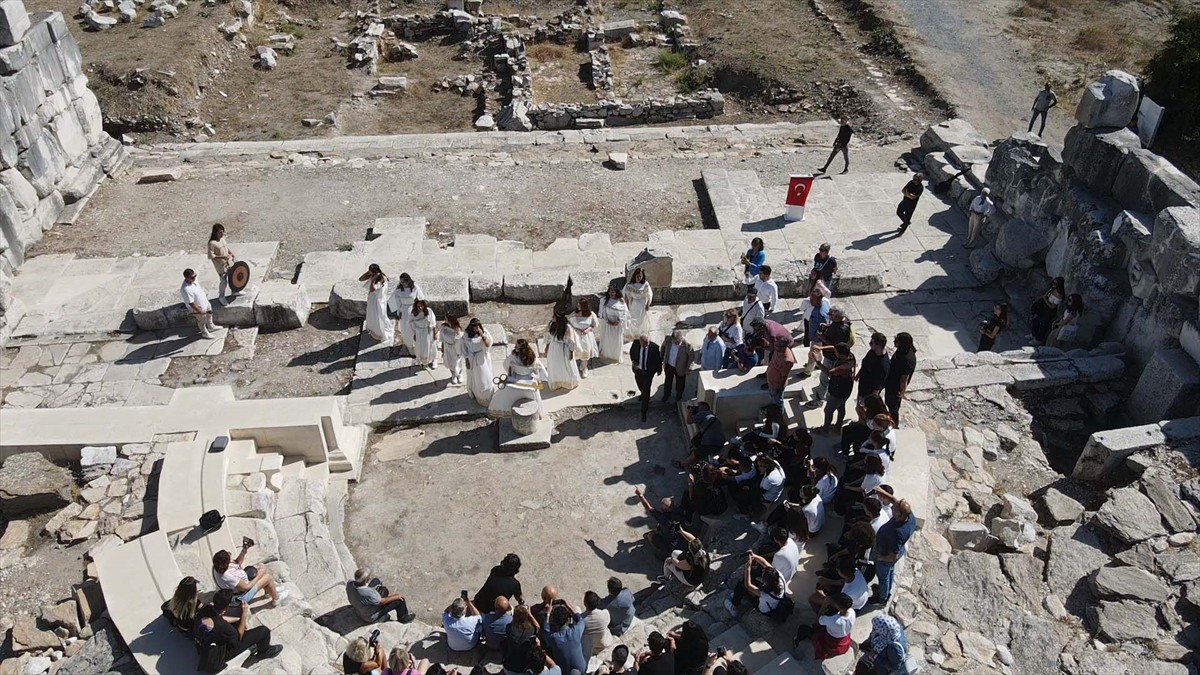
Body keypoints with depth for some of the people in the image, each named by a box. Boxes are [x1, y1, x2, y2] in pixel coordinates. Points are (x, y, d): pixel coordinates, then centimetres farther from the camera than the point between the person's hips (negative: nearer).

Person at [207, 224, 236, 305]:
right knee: (223, 281, 3)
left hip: (229, 262, 7)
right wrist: (222, 257, -29)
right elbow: (211, 256, -24)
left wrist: (232, 254, 2)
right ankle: (221, 297, 23)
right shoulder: (212, 243, -25)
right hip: (220, 265, -7)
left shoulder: (223, 238, -3)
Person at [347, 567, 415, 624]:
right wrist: (396, 597, -7)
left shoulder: (350, 583, -24)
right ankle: (403, 618, 28)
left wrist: (372, 589, 4)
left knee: (376, 581, 14)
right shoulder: (368, 594, -43)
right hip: (372, 617, -7)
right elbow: (382, 602, -23)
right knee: (399, 600, -1)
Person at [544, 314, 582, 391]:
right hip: (553, 348, 6)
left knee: (566, 366, 15)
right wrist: (547, 347, 11)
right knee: (553, 365, 22)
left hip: (564, 350, -6)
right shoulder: (552, 324, -11)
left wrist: (571, 352, -13)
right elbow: (548, 336, 5)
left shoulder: (567, 327, -29)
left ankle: (569, 383, 41)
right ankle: (555, 381, 46)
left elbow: (571, 341, -19)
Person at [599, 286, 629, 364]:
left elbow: (625, 313, -3)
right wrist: (607, 320, -16)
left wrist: (619, 321, -15)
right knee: (607, 340, 6)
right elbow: (602, 312, -3)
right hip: (607, 323, -1)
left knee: (617, 341, 10)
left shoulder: (621, 301, -5)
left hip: (618, 324, 1)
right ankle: (606, 356, 22)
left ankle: (616, 357, 28)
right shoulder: (605, 300, -5)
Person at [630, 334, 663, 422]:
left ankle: (644, 412, 12)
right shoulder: (635, 343, -19)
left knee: (647, 390, -1)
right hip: (638, 369, 4)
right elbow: (631, 352, 3)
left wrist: (659, 369, 6)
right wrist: (633, 361, -13)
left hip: (649, 371, -3)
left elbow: (658, 358, -8)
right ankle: (643, 394, 64)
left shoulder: (654, 347, -26)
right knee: (640, 385, 28)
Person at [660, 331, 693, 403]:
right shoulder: (668, 340, -24)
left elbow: (691, 356, -17)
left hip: (680, 368, -2)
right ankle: (666, 395, 52)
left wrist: (688, 368, -12)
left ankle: (679, 396, 52)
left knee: (680, 383, 23)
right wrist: (661, 358, 6)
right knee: (668, 381, 26)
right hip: (668, 365, 2)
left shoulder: (686, 345, -32)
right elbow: (663, 348, -1)